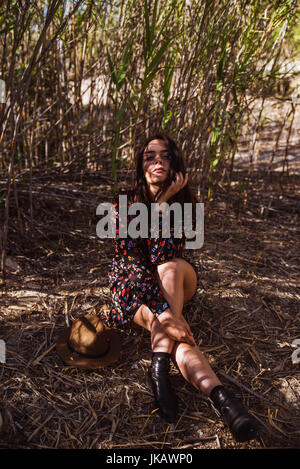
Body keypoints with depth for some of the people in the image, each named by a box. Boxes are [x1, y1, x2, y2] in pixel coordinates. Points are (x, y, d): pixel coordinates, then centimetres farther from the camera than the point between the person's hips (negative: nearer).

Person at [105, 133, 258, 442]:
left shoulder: (182, 202, -5)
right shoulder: (126, 200, -10)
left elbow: (162, 258, -19)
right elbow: (129, 257, -23)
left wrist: (163, 202, -25)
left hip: (174, 279, 2)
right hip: (133, 285, -1)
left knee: (170, 266, -37)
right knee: (175, 329, -34)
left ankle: (160, 363, -44)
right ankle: (217, 394, -51)